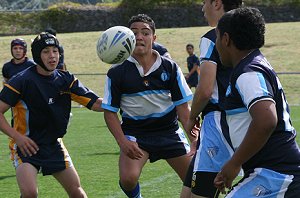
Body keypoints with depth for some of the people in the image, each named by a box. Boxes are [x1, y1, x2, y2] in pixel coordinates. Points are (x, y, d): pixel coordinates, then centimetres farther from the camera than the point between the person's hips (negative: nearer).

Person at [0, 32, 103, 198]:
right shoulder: (23, 80, -14)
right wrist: (17, 136, -21)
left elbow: (95, 104, -2)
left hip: (54, 146, 5)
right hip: (26, 145, -5)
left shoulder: (65, 80, 0)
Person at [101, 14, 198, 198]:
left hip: (169, 131, 2)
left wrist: (194, 138, -13)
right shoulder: (117, 72, -5)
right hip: (135, 133, -2)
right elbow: (110, 111, -1)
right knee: (128, 178, -25)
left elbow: (183, 106, -2)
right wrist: (122, 142, -15)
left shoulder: (170, 68, -2)